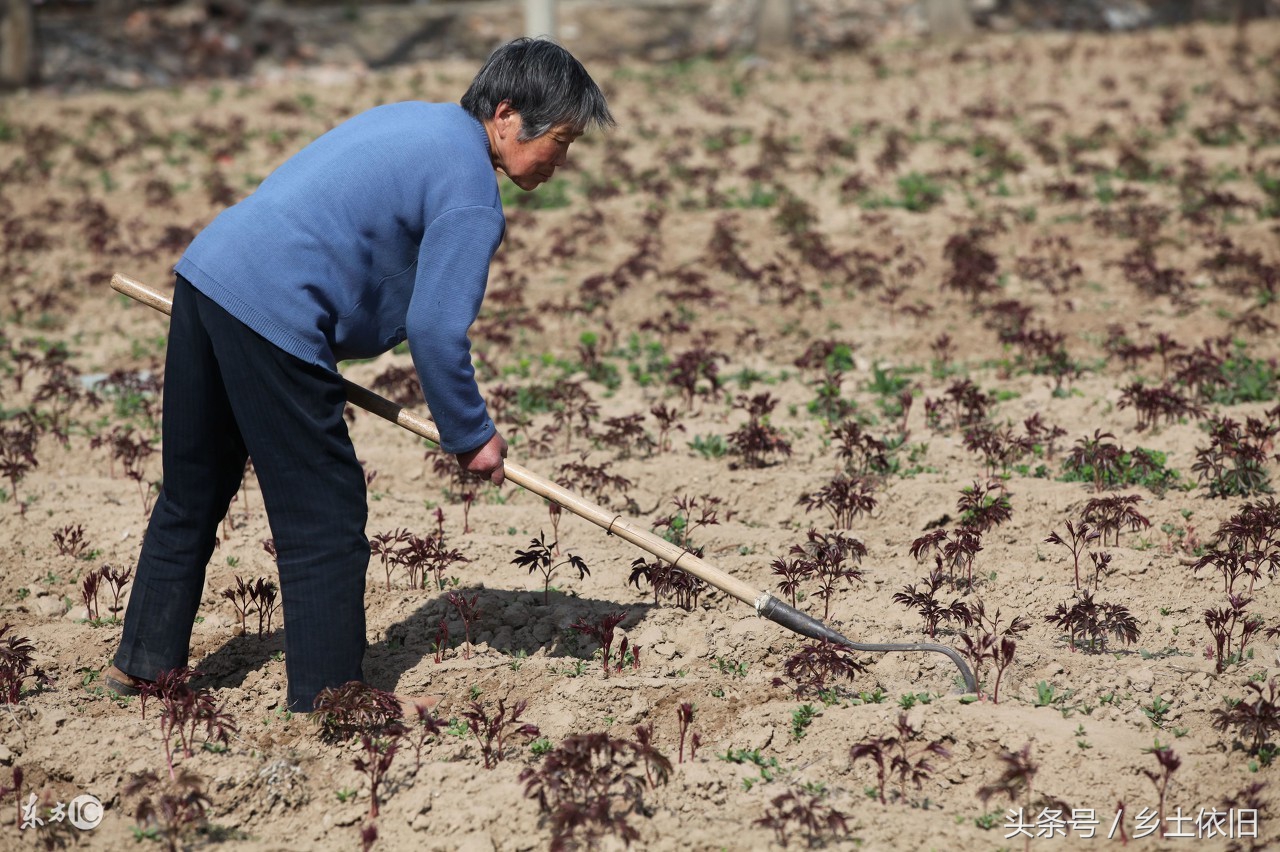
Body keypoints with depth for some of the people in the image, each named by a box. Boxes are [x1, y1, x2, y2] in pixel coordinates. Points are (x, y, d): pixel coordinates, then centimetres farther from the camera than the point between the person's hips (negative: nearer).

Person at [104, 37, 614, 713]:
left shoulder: (415, 120, 20)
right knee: (324, 516, 1)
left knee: (192, 492, 22)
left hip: (206, 269, 10)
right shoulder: (472, 195, -10)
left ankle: (143, 662, 33)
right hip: (269, 314, -10)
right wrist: (471, 436, 2)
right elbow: (436, 330, -11)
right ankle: (324, 698, 7)